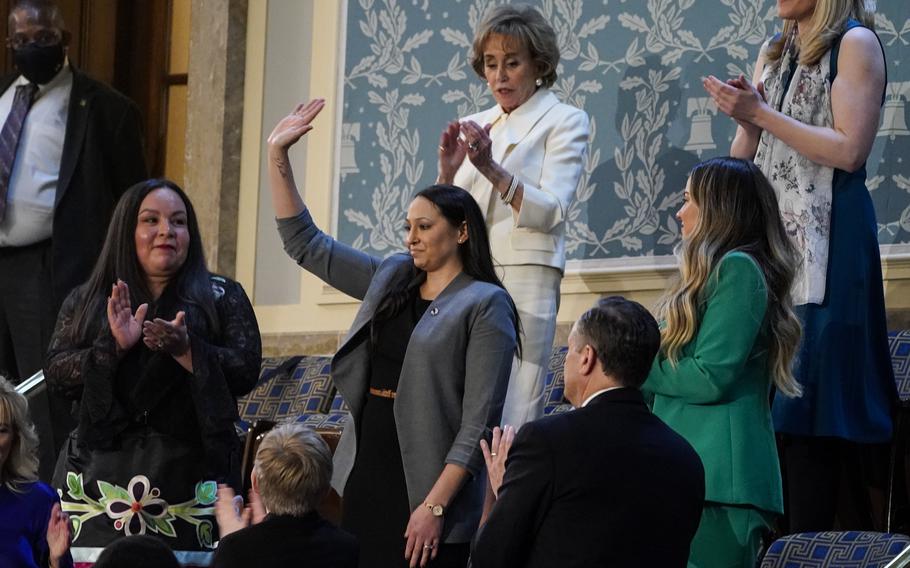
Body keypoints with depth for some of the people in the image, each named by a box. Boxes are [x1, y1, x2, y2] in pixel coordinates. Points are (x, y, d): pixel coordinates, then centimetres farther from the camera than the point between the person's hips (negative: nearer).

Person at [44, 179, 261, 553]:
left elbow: (246, 373, -1)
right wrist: (113, 346, -12)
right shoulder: (85, 301, 13)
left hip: (190, 476, -1)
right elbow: (57, 376, 3)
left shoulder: (221, 298, 9)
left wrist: (186, 349, -16)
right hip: (102, 477, 1)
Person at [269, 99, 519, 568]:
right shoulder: (390, 279, 12)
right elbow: (304, 243, 17)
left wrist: (435, 506, -20)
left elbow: (479, 422, -13)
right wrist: (277, 155, 10)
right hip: (364, 475, 6)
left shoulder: (485, 306, -7)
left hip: (425, 484, -6)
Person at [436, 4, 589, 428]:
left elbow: (551, 211, -11)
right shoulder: (474, 126, 18)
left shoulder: (564, 120, 4)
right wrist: (447, 173, -6)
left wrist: (491, 170, -24)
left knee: (510, 423, -13)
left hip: (523, 278, -5)